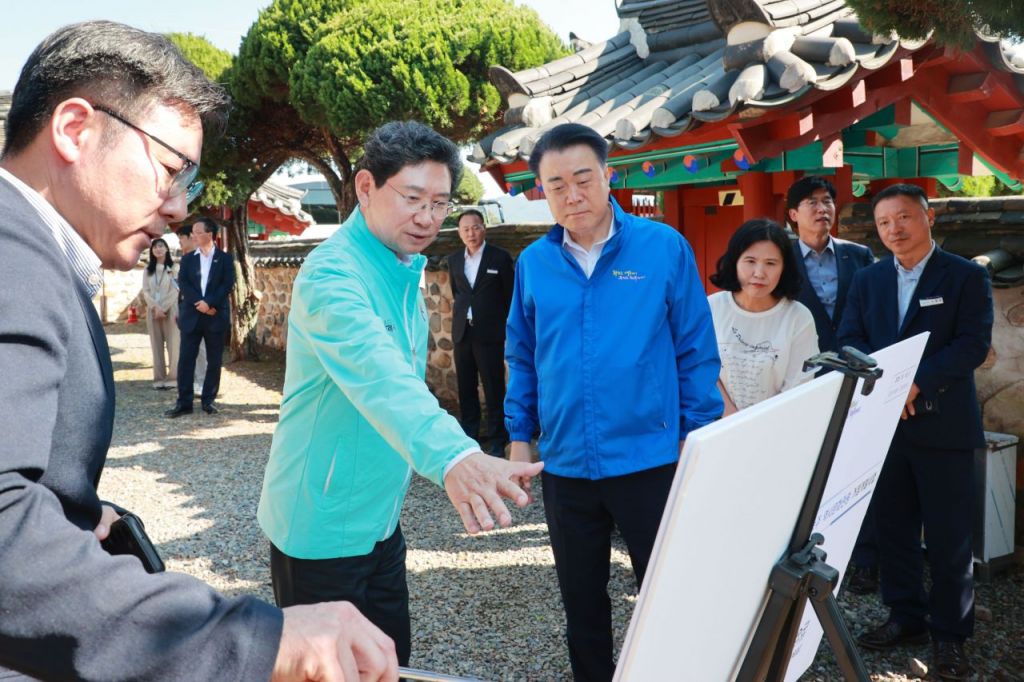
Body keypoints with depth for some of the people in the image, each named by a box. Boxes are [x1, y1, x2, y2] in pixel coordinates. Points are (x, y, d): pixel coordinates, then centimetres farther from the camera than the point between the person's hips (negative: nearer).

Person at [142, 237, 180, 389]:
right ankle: (159, 378, 4)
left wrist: (162, 308, -10)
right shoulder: (148, 269, 11)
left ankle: (173, 378, -1)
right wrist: (155, 307, -10)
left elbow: (176, 290, -5)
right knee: (156, 345, 3)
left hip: (170, 310, -3)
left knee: (173, 344, -5)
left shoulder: (173, 268, 0)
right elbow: (145, 291, 5)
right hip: (152, 311, 3)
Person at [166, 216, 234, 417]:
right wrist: (199, 304, -15)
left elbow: (228, 284, -6)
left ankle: (208, 400, 12)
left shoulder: (225, 258, 5)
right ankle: (184, 402, 3)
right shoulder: (188, 259, 11)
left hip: (216, 316, -2)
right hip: (192, 315, 2)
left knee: (214, 360, 3)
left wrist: (209, 303, -16)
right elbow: (183, 284, 0)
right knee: (186, 359, -1)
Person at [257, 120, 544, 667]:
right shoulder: (332, 275, -24)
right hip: (322, 525, -8)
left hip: (378, 516, 8)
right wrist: (454, 457, -58)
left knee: (391, 659, 19)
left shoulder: (404, 269, 5)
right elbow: (379, 375, -43)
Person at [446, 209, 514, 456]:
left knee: (494, 390, -1)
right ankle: (468, 436, 21)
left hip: (489, 333, -4)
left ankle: (497, 442, 5)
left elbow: (509, 296, 1)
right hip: (462, 333, 4)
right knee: (466, 389, 10)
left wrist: (506, 329, 3)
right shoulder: (454, 259, 9)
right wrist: (461, 311, 14)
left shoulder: (500, 257, -3)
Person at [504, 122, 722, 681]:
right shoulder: (532, 263, 1)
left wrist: (699, 440, -4)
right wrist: (518, 438, 5)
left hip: (651, 461, -3)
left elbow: (696, 353, -3)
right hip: (565, 465, 3)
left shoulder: (664, 247, -7)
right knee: (581, 602, 18)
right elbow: (522, 360, 10)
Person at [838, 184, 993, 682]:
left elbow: (973, 344, -11)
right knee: (894, 528, 12)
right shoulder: (867, 280, 11)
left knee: (948, 536, 2)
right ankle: (906, 618, 26)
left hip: (944, 425, -4)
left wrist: (915, 382, -21)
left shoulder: (966, 277, -1)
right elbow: (849, 341, 3)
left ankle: (950, 635, 16)